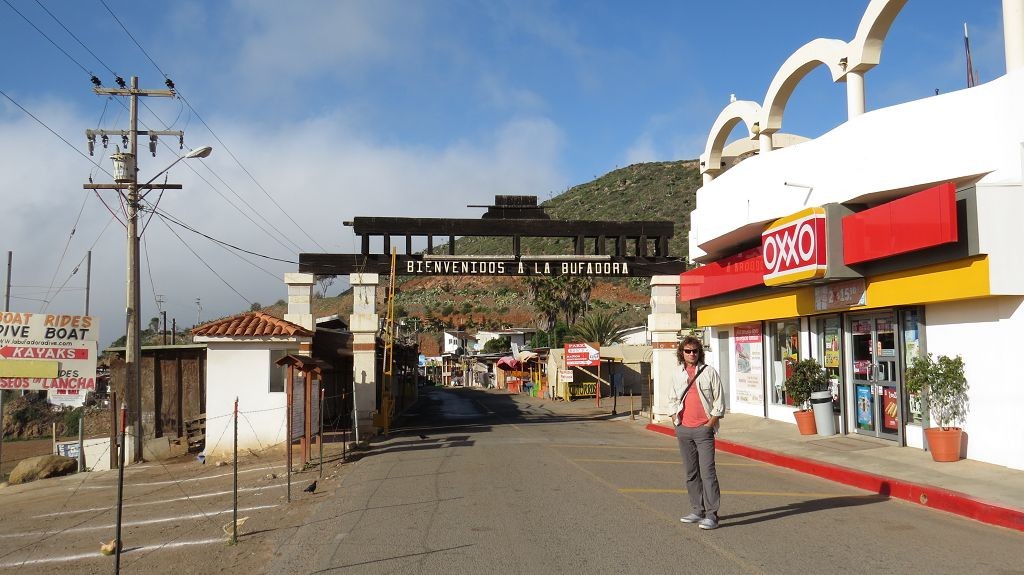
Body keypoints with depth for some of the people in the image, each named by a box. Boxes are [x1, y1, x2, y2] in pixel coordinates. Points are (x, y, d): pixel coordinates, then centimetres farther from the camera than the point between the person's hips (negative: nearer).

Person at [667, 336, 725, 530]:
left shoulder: (709, 372, 0)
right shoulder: (677, 374, 12)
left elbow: (719, 401, 1)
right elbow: (673, 400, 20)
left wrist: (710, 423, -6)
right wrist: (675, 421, 8)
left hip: (703, 428, -4)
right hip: (683, 429, 5)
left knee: (707, 471, -9)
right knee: (691, 472, 9)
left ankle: (711, 514, -8)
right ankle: (697, 511, 16)